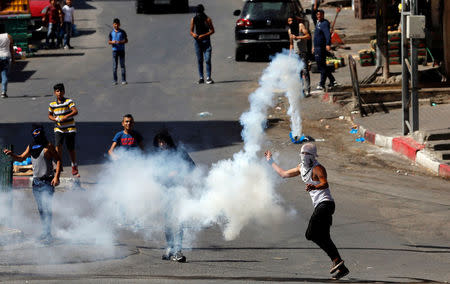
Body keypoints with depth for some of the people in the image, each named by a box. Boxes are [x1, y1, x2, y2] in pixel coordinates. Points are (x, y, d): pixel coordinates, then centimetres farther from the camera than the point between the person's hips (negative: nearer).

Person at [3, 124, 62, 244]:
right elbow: (21, 158, 23)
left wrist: (57, 177, -15)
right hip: (36, 182, 6)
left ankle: (48, 234, -12)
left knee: (46, 208, -12)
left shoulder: (48, 146, -6)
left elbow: (58, 160, -6)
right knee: (41, 209, 10)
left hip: (47, 181, -6)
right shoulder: (31, 147, 11)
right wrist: (11, 154, 4)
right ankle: (45, 231, 20)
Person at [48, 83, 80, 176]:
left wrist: (66, 116, -30)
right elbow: (50, 115, 19)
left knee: (71, 149, 3)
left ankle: (74, 168, 17)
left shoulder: (69, 101, -6)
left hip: (70, 129, -2)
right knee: (58, 145, -18)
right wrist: (54, 119, -3)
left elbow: (75, 111, -17)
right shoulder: (52, 104, 5)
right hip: (59, 129, 2)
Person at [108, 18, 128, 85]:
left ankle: (124, 80, 0)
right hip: (114, 50, 1)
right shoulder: (111, 33, 5)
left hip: (121, 50, -1)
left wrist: (121, 42, -15)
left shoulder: (122, 32, 1)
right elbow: (109, 42, 9)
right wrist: (112, 42, -13)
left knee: (122, 65, -2)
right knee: (114, 66, -1)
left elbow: (126, 40, 5)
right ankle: (114, 80, 3)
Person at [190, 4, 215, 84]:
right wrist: (193, 34, -11)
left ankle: (208, 77, -12)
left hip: (206, 41, -3)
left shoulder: (207, 19, -2)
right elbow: (191, 31, 13)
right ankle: (201, 77, 9)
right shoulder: (193, 20, 7)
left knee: (207, 59, -11)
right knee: (199, 60, 4)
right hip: (197, 41, 3)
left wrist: (204, 35, -14)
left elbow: (212, 30, -1)